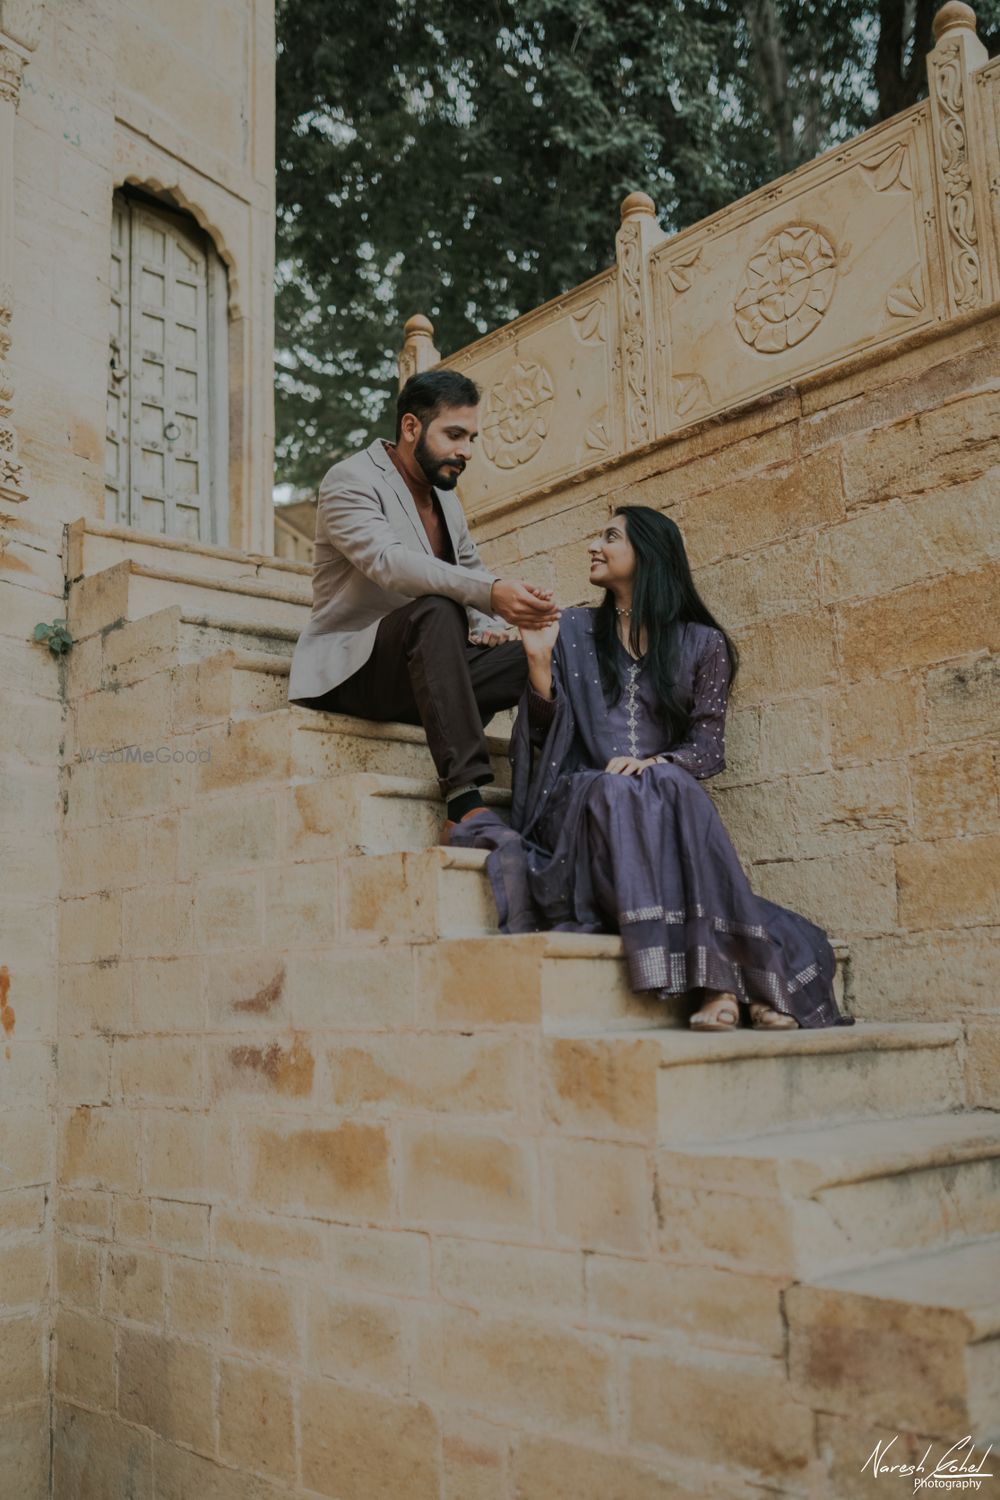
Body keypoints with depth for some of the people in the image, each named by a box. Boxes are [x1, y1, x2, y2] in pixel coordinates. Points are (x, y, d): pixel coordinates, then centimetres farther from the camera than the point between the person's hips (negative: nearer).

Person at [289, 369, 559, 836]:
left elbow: (472, 570, 25)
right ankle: (464, 801, -46)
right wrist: (490, 593, -42)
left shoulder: (444, 496, 18)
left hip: (420, 671, 8)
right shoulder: (352, 479, -9)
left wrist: (489, 624, -1)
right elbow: (389, 561, -28)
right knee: (436, 610, -37)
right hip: (350, 669, -8)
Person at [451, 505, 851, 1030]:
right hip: (577, 802, 0)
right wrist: (539, 661, -4)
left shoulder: (703, 644, 13)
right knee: (614, 791, -35)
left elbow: (709, 749, 4)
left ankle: (718, 977, -39)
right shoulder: (572, 631, 17)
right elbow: (544, 735, 10)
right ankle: (724, 978, -41)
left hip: (665, 800, 0)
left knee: (670, 787, -36)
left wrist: (655, 763, -16)